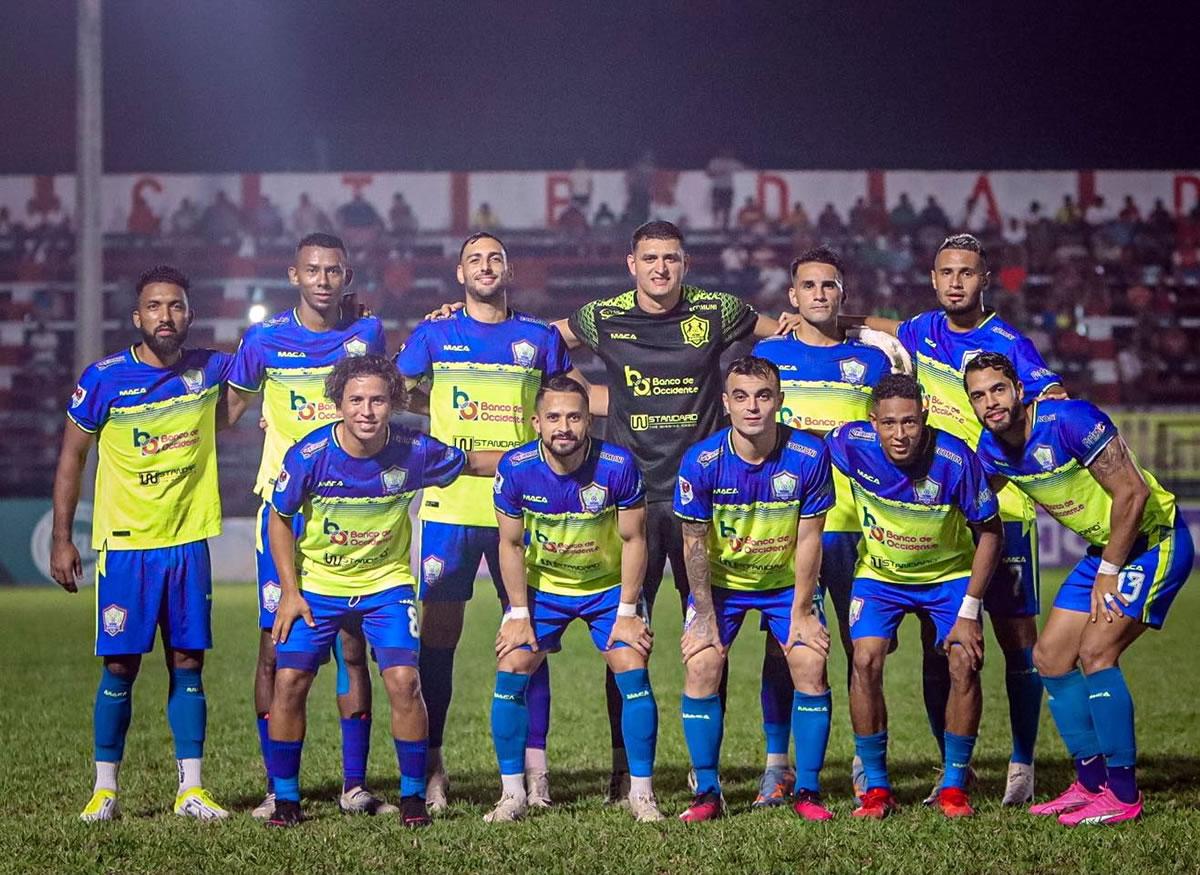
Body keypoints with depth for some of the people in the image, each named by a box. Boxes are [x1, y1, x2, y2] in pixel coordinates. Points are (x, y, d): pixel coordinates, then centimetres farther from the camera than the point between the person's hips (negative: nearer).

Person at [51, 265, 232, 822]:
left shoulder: (210, 371, -1)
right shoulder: (104, 378, -7)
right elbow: (72, 456, 2)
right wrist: (61, 539, 0)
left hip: (189, 543, 2)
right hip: (125, 545, -2)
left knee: (187, 665, 5)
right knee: (120, 666, -1)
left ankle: (190, 789, 10)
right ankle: (104, 789, 9)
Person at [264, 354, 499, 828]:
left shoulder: (414, 451, -18)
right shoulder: (309, 454, -20)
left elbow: (473, 462, 2)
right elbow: (280, 518, -4)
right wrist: (289, 591, -6)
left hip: (386, 584, 0)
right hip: (316, 584, 0)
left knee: (404, 682, -14)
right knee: (289, 682, -9)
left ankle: (413, 795, 4)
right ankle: (285, 798, 8)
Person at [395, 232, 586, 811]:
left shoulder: (539, 339, 9)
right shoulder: (434, 335, 7)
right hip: (449, 507, 0)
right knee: (438, 635, -1)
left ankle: (535, 770, 3)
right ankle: (432, 768, 5)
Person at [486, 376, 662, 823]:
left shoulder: (618, 465, -24)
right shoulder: (516, 468, -21)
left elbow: (633, 539, -13)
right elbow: (511, 544, -8)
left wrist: (627, 612, -13)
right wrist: (519, 613, -9)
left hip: (609, 587, -1)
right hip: (541, 586, 1)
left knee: (633, 673, -13)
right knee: (510, 673, -10)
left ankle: (642, 794, -2)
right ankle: (512, 793, 2)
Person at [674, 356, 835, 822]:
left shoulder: (808, 456, -21)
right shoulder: (701, 462, -23)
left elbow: (808, 539, -13)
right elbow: (695, 543, -13)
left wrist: (801, 612, -12)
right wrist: (706, 617, -12)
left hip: (787, 579, 0)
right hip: (720, 580, 0)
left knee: (810, 666, -12)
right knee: (701, 667, -12)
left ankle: (808, 791, 0)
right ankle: (707, 792, -2)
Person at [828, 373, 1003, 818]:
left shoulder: (955, 458, -29)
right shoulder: (851, 444, -25)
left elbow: (990, 532, -16)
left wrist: (969, 611, -18)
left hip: (950, 574, -1)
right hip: (879, 573, 1)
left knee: (965, 663, -16)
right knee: (866, 661, -18)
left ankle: (954, 786, 2)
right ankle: (876, 787, -4)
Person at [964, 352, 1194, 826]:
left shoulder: (1069, 420, -24)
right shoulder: (990, 451, -2)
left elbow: (1132, 492, -23)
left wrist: (1108, 573, -18)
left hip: (1154, 541, -8)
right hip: (1106, 549, 8)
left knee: (1095, 652, -19)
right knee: (1051, 657, 4)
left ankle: (1123, 794, -12)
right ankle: (1091, 783, 13)